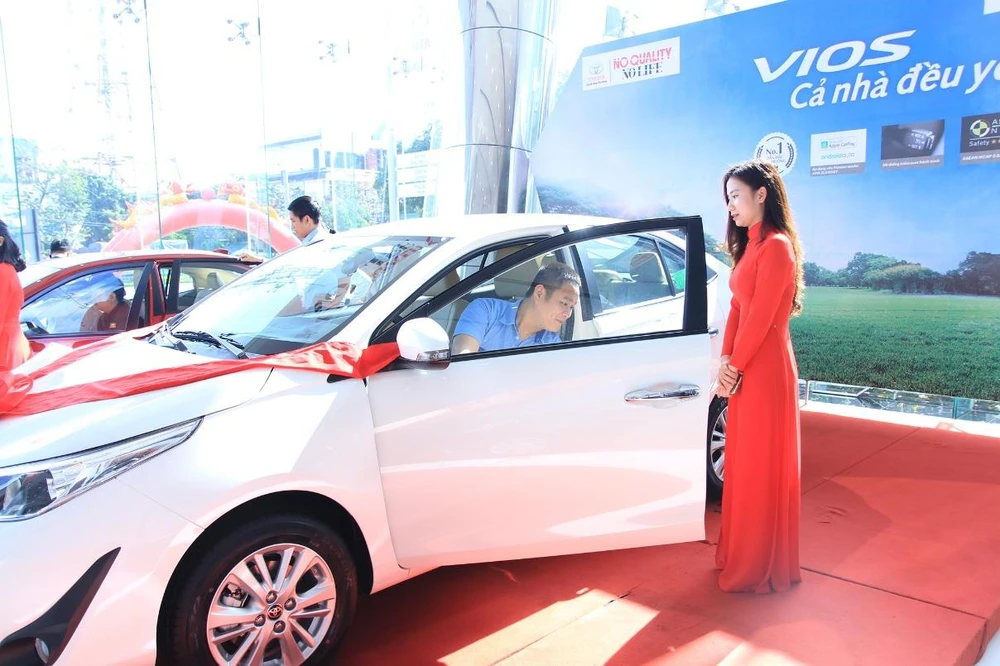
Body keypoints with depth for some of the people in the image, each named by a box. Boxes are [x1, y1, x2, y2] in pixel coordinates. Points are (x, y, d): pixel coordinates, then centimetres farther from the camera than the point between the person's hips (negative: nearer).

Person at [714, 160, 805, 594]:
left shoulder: (776, 247, -16)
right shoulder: (750, 245, 14)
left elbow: (761, 317, -18)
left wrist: (734, 367, -11)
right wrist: (726, 359, 1)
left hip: (765, 370, -9)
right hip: (744, 368, 9)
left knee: (762, 468, 2)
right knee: (742, 464, 17)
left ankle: (762, 567, 17)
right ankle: (740, 553, 32)